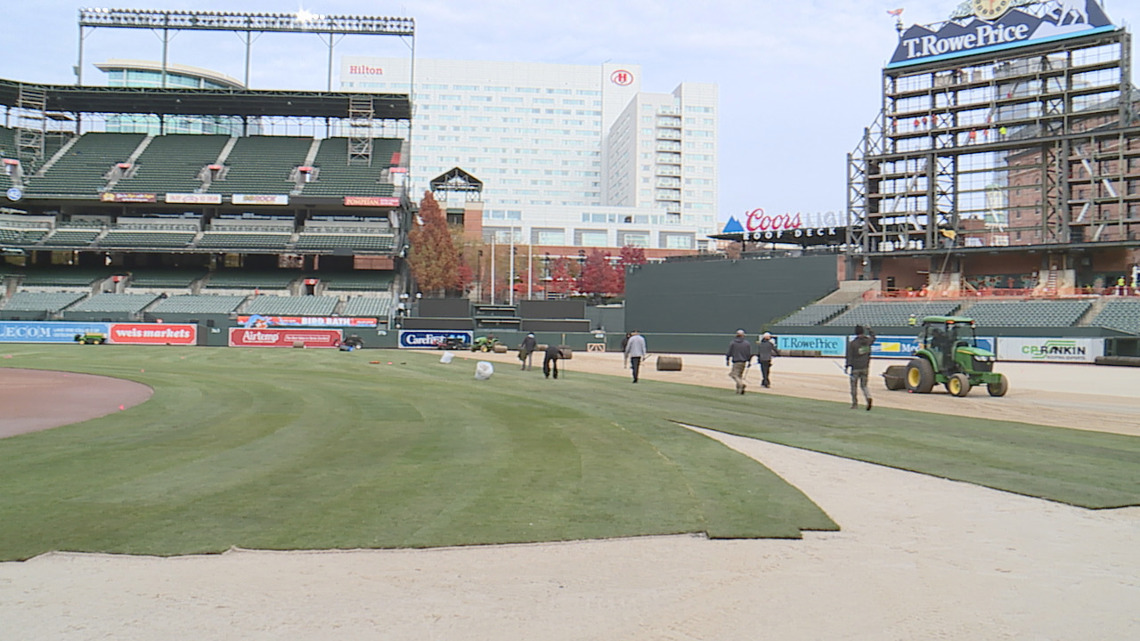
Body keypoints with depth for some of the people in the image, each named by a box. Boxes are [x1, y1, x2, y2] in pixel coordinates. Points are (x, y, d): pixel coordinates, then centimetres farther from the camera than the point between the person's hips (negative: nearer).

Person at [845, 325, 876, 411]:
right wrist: (869, 330, 41)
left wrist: (848, 366, -13)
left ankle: (855, 403, 12)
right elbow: (873, 337, 26)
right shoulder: (868, 341, 2)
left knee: (854, 385, 7)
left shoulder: (852, 343, -10)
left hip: (855, 367, -4)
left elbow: (849, 356, -12)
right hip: (865, 367, 4)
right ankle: (868, 397, -15)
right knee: (864, 385, 11)